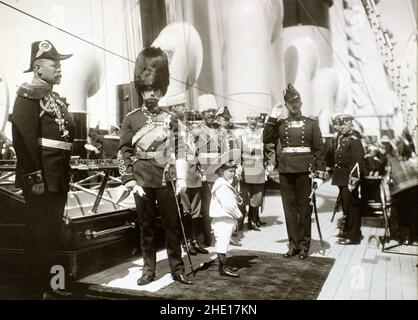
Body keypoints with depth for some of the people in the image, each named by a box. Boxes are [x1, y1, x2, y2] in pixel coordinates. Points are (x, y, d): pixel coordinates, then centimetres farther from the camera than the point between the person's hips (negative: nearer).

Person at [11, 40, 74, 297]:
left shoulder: (55, 97, 18)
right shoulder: (28, 94, -8)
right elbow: (24, 139, -17)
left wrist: (66, 175, 16)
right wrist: (34, 178, -21)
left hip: (58, 177, 9)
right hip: (41, 179, -9)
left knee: (53, 230, 17)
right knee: (41, 232, 2)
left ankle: (50, 276, 30)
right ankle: (41, 283, 15)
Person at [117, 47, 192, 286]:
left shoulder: (171, 119, 6)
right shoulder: (131, 119, 3)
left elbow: (179, 151, 4)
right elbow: (124, 153, 2)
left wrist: (182, 179, -4)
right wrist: (131, 182, -5)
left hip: (166, 182, 1)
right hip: (142, 183, 0)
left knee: (173, 226, 5)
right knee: (146, 227, 10)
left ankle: (178, 269, 17)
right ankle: (149, 269, 22)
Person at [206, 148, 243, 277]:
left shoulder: (226, 184, 16)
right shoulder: (221, 186, -19)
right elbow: (228, 205, -24)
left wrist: (236, 214, 9)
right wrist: (239, 215, -13)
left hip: (227, 219, 11)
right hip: (223, 220, -11)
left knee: (222, 242, 17)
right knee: (222, 242, -5)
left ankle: (223, 264, 28)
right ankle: (224, 267, 1)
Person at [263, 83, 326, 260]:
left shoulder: (311, 123, 4)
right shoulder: (280, 124, 10)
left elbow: (319, 149, 1)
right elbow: (266, 139, -1)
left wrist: (320, 173, -6)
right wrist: (272, 117, -5)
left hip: (305, 171, -2)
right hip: (285, 171, 2)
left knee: (305, 209, 4)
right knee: (289, 208, 7)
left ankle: (304, 245, 15)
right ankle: (293, 244, 18)